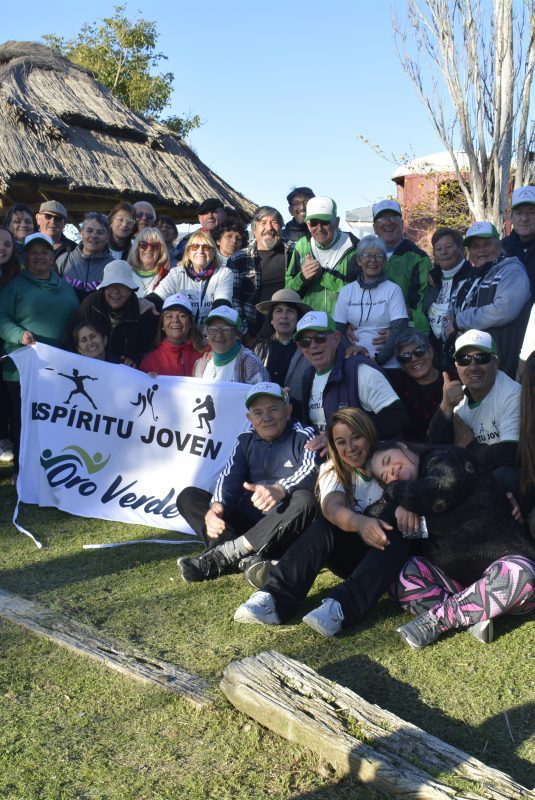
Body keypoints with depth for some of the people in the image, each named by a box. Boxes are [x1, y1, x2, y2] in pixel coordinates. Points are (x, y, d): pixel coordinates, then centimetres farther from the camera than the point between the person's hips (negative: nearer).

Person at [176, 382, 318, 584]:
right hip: (245, 524, 5)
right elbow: (229, 477, -3)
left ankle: (222, 554, -32)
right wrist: (216, 507, -26)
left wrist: (279, 490, -43)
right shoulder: (246, 441, 13)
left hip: (284, 530, -4)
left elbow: (311, 470, -21)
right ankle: (248, 559, -29)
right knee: (188, 497, -6)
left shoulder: (303, 437, -1)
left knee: (304, 500, -35)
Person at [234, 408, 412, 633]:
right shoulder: (332, 470, -4)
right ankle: (274, 599, -40)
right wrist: (359, 522, -46)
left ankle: (340, 607, -49)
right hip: (353, 555, 2)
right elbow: (332, 507, -25)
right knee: (325, 526, -27)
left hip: (391, 556, -1)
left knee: (396, 535, -34)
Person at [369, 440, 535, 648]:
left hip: (502, 562, -5)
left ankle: (436, 619, -30)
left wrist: (394, 491, -4)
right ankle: (471, 619, -28)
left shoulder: (445, 458, -1)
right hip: (453, 576, 6)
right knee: (399, 574, -15)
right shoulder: (414, 498, 17)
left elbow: (437, 495, -20)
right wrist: (398, 507, -14)